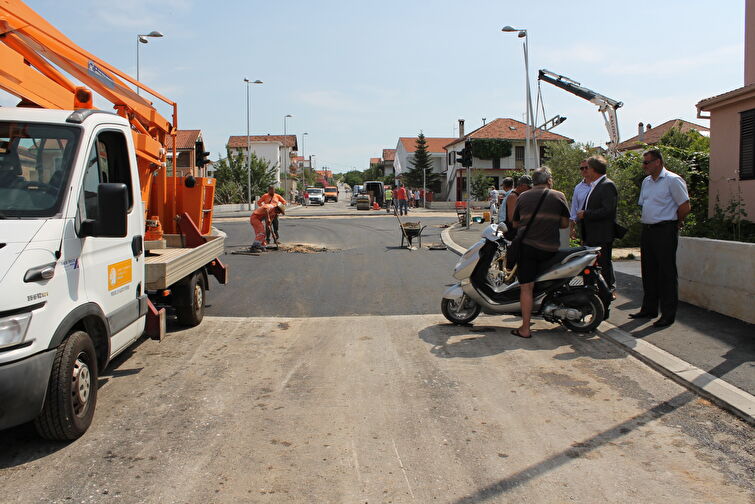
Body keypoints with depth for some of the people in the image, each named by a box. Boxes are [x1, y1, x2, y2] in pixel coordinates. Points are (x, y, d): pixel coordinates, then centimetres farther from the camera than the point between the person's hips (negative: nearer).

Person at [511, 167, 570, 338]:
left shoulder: (522, 197, 7)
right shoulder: (559, 196, 4)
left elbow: (515, 224, 13)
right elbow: (565, 224, 7)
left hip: (527, 245, -1)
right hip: (550, 249, 1)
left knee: (526, 287, -1)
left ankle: (525, 329, -1)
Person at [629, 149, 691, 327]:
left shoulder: (673, 180, -10)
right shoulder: (646, 182, 15)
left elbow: (685, 206, -10)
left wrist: (675, 224, 1)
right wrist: (647, 223, 14)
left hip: (665, 231, -8)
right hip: (647, 230, 8)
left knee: (666, 273, -4)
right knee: (648, 272, 13)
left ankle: (668, 314, 3)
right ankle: (649, 309, 23)